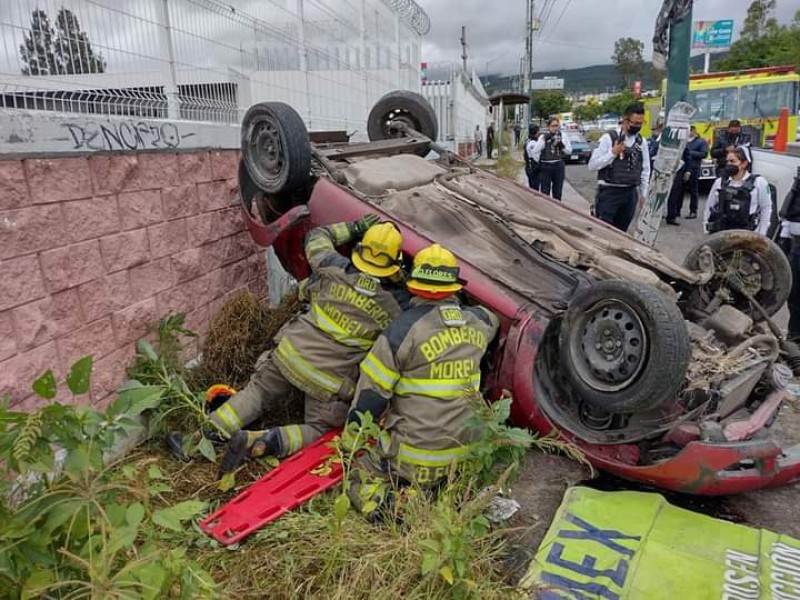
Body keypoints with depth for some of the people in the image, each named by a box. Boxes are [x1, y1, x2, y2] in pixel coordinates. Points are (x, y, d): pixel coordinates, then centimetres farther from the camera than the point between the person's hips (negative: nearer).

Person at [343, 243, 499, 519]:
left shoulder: (404, 329, -15)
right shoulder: (477, 323, 1)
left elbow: (371, 393, -11)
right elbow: (492, 319, 29)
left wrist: (350, 440, 3)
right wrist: (458, 305, 41)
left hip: (413, 455, -4)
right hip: (462, 453, 5)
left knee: (359, 480, 14)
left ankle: (383, 502, -14)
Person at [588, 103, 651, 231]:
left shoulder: (641, 142, 9)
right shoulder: (608, 138, -6)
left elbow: (645, 169, 15)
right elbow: (592, 165, -9)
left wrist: (643, 194, 13)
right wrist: (613, 153, -17)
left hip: (630, 193, 5)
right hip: (609, 192, -5)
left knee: (621, 232, 10)